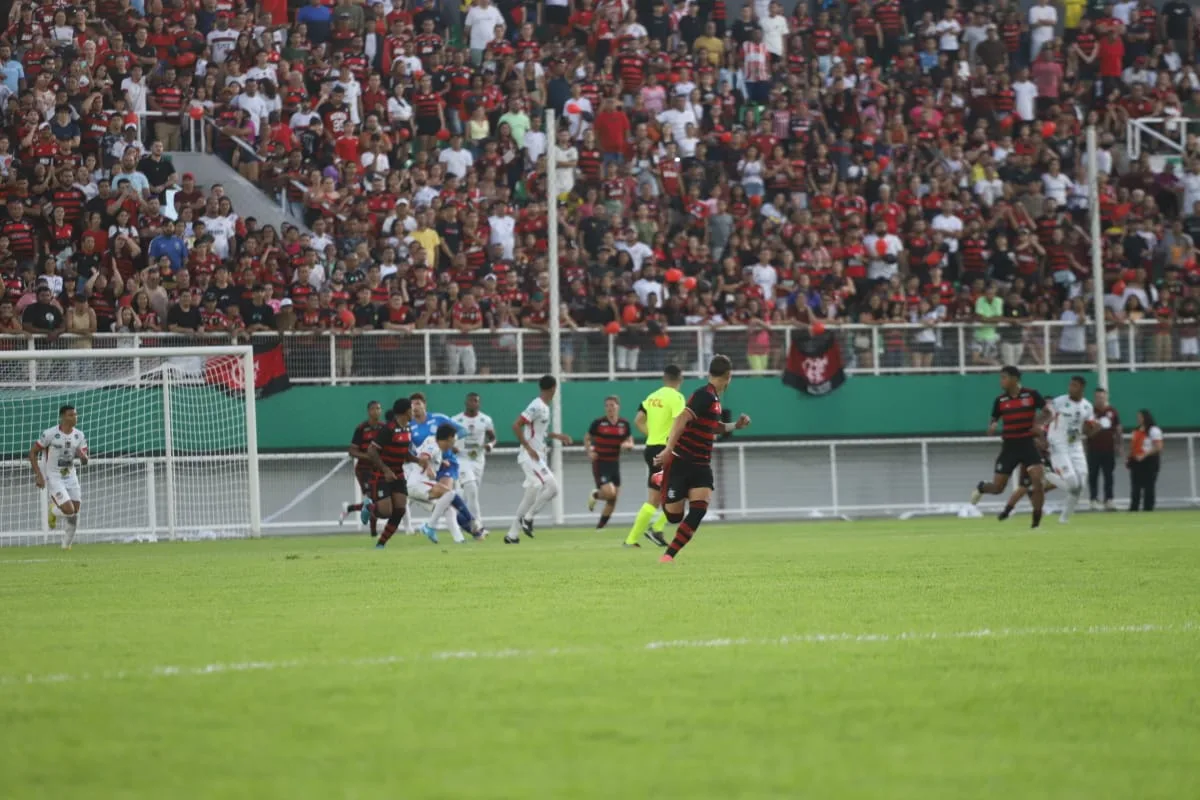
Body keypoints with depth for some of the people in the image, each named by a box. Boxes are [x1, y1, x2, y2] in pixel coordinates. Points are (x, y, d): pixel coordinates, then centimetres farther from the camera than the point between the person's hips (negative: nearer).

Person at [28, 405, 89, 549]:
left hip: (70, 476, 5)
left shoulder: (79, 436, 0)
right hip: (54, 478, -5)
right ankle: (53, 511, 17)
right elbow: (32, 453, -8)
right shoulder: (50, 434, -16)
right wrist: (39, 476, -15)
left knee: (75, 514, 3)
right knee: (69, 510, -18)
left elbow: (85, 461, 3)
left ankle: (67, 544, 22)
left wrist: (82, 455, -23)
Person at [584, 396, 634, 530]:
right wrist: (589, 451, -12)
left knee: (613, 499, 5)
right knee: (609, 493, -20)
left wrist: (626, 445, -17)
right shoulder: (598, 423, -7)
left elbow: (631, 443, 6)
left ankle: (600, 526, 22)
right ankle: (595, 495, 16)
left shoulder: (625, 424, 1)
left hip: (614, 463, 4)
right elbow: (587, 438, 5)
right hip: (600, 463, -4)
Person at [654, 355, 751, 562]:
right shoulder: (705, 396, -15)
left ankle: (669, 555, -6)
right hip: (680, 463, -8)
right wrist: (669, 450, -37)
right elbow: (682, 420, -28)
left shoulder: (713, 398, 13)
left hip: (701, 466, 8)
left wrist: (735, 426, 18)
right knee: (674, 516, 0)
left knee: (698, 512, -13)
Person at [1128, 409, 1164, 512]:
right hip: (1136, 461, 8)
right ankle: (1133, 508, 12)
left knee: (1148, 487, -3)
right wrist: (1129, 459, 12)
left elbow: (1158, 447, -17)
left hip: (1149, 461, -8)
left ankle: (1148, 508, 2)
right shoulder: (1137, 431, 17)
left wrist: (1143, 455, -23)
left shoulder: (1154, 430, -10)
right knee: (1135, 488, 8)